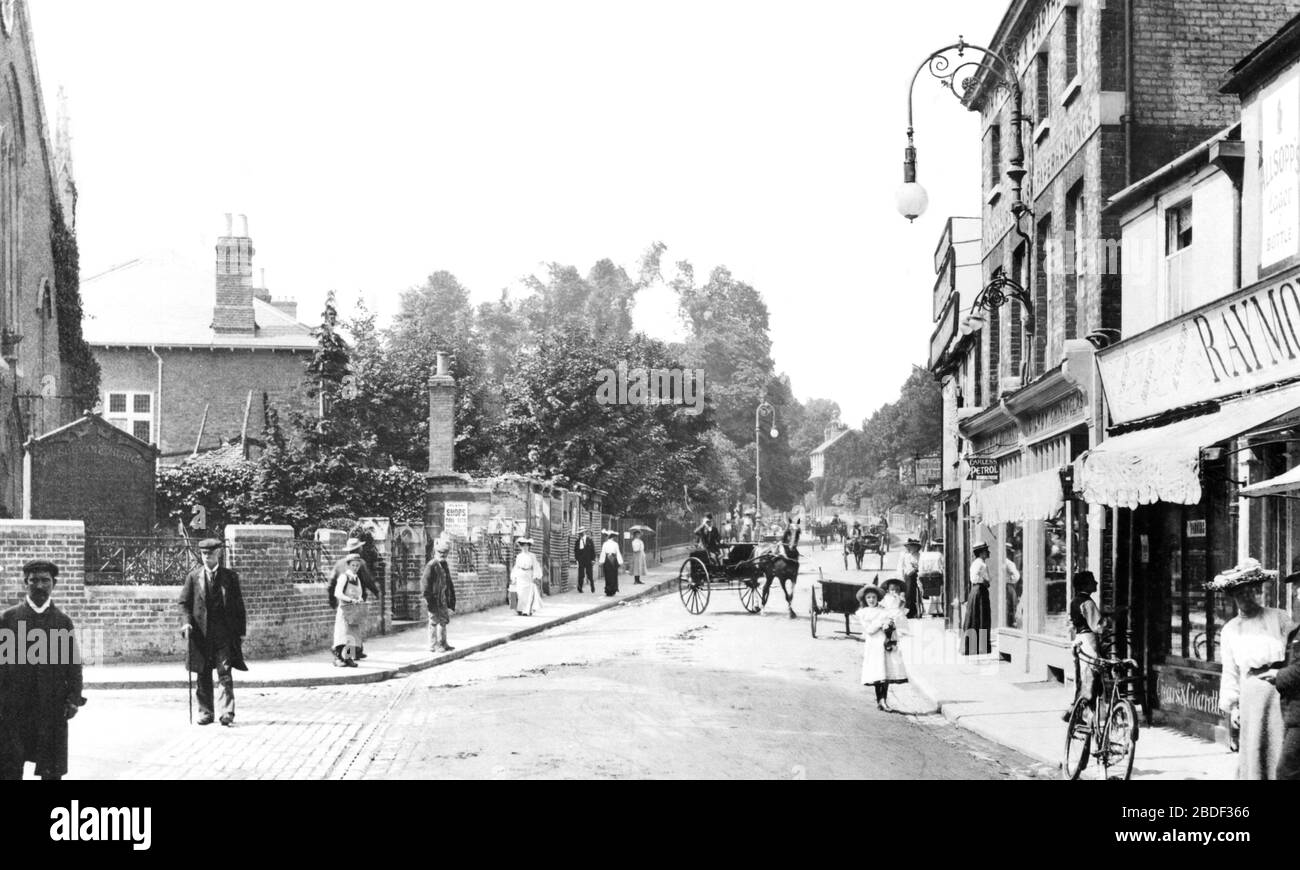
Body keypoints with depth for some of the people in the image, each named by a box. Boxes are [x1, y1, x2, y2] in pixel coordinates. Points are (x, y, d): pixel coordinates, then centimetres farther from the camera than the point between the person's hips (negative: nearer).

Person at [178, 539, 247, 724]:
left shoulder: (230, 577, 6)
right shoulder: (193, 576, 7)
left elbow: (238, 606, 8)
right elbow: (182, 602, 7)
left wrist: (241, 632, 4)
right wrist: (186, 621, -11)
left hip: (224, 633, -1)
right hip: (200, 632, 1)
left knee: (225, 674, -9)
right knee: (203, 676, 7)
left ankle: (227, 714, -10)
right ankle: (205, 713, 14)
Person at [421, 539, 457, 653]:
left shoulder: (445, 565, 14)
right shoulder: (431, 566, -13)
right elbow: (424, 582, -16)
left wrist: (451, 596, 19)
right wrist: (428, 597, -20)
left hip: (443, 598, 9)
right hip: (434, 598, -9)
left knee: (443, 621, 15)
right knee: (434, 622, -3)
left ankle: (443, 644, 24)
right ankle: (433, 646, 2)